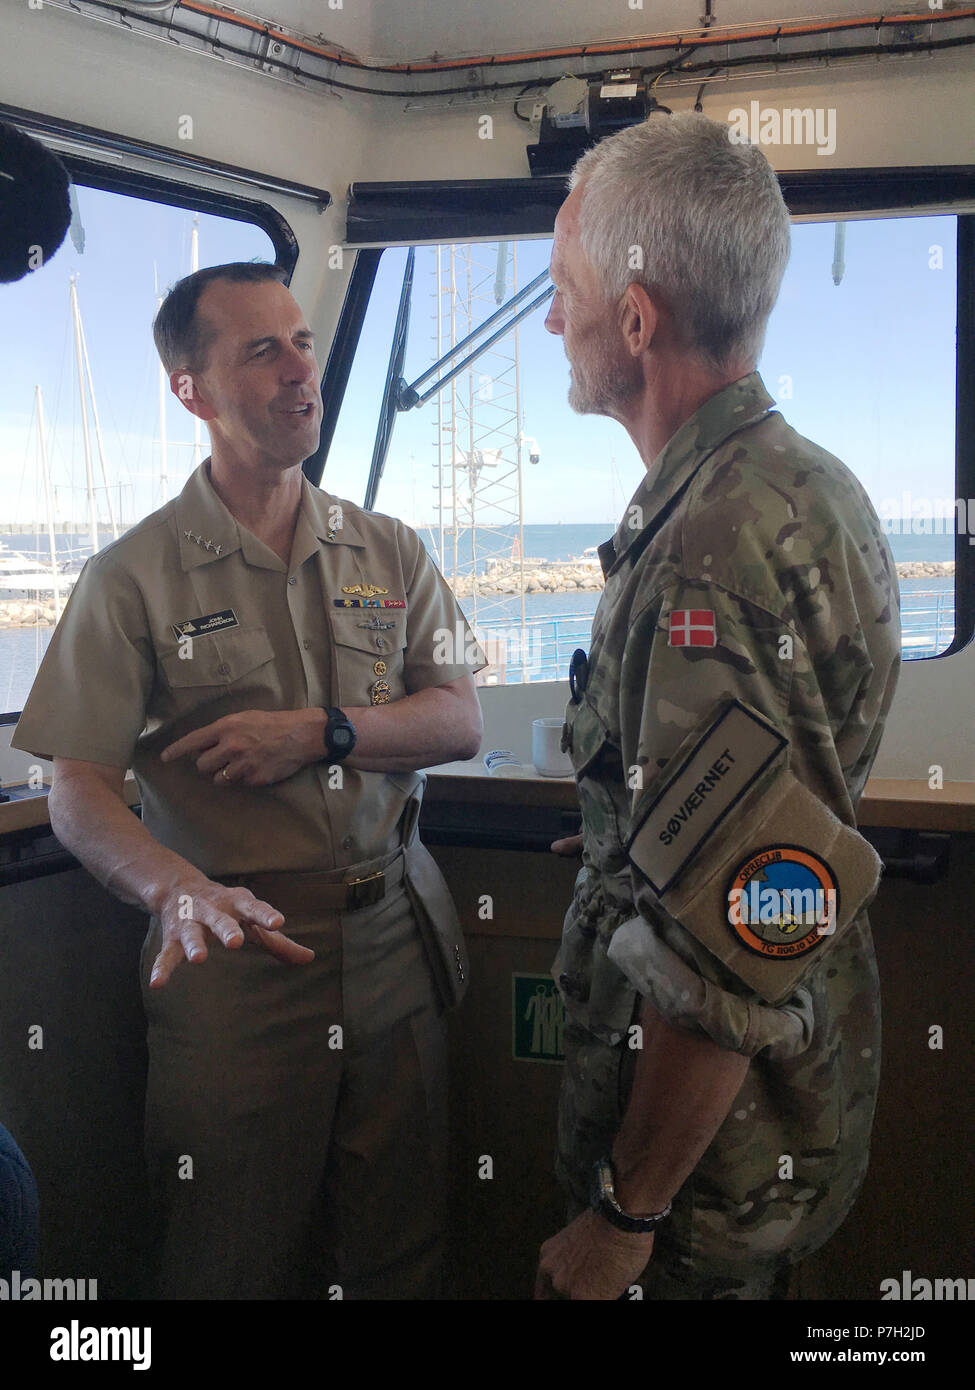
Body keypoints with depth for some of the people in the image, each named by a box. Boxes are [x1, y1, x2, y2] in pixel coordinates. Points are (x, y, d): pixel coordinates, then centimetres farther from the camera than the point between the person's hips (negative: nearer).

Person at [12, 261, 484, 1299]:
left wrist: (321, 732, -12)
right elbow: (77, 793, -10)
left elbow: (459, 722, 5)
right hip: (236, 949, -3)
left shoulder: (389, 551, 8)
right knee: (236, 1259, 9)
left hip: (394, 941, 3)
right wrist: (177, 889, -30)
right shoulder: (134, 576, -4)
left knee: (397, 1250, 13)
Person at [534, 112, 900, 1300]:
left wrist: (622, 1221, -22)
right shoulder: (815, 486, 2)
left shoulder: (708, 565, -31)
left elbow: (723, 971, -32)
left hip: (709, 1155, -9)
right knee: (761, 1288, 26)